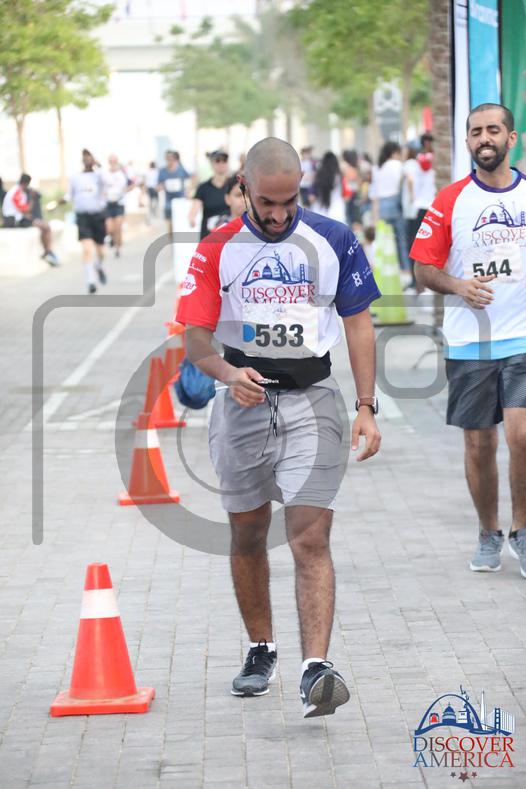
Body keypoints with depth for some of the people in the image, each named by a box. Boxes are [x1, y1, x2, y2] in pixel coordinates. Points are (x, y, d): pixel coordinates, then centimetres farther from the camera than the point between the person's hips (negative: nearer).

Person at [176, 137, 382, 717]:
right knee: (247, 535, 13)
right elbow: (195, 338, -4)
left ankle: (316, 669, -20)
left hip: (311, 399, -2)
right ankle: (260, 652, 31)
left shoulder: (333, 240, 1)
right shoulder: (217, 249, 0)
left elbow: (358, 324, 7)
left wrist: (366, 407, 1)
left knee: (310, 539, -13)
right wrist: (228, 374, -26)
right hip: (243, 400, 2)